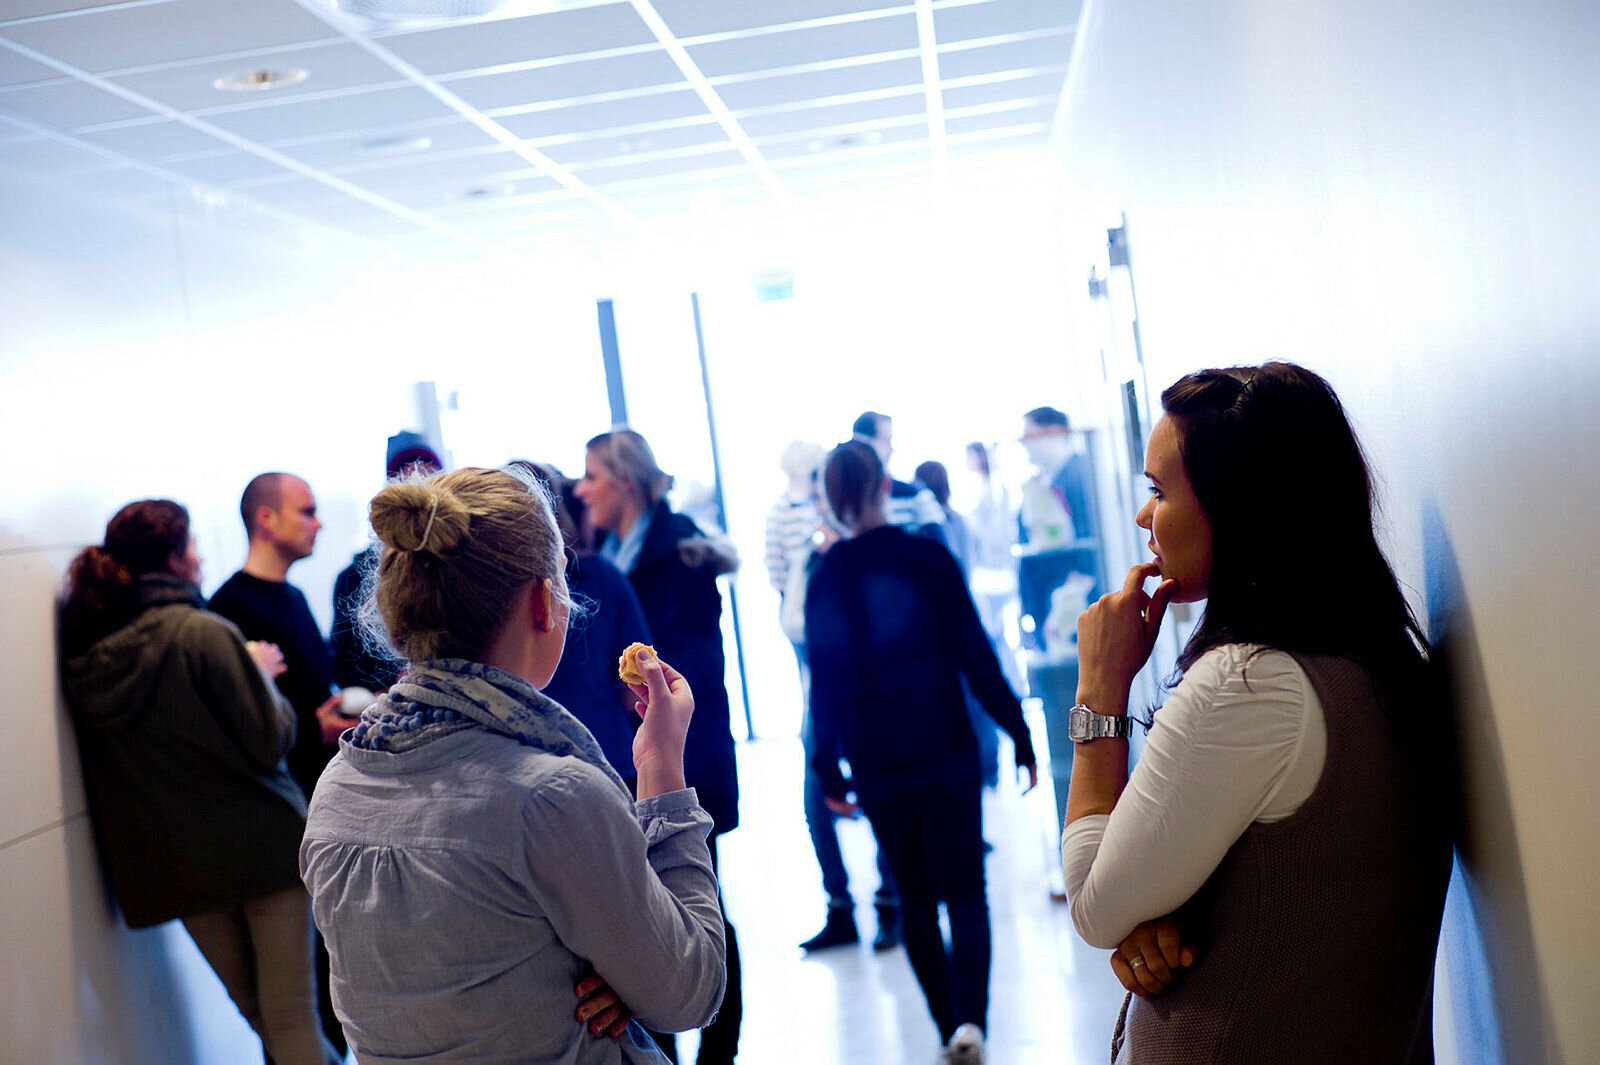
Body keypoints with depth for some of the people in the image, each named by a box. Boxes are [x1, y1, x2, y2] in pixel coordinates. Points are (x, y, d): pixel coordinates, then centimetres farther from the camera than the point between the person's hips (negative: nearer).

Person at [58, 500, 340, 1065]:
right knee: (291, 1012, 4)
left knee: (255, 1008, 19)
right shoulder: (205, 634, -19)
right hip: (258, 845, -6)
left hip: (175, 863, 6)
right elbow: (268, 741, -18)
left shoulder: (84, 656, 0)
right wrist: (261, 675, 1)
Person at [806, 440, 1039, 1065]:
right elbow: (975, 656, -7)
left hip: (874, 762, 3)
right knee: (964, 892, 4)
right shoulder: (926, 558, -7)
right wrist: (1018, 733, 0)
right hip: (943, 751, -2)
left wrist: (829, 768, 10)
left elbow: (823, 681, 3)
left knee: (915, 899, 15)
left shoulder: (825, 580, 0)